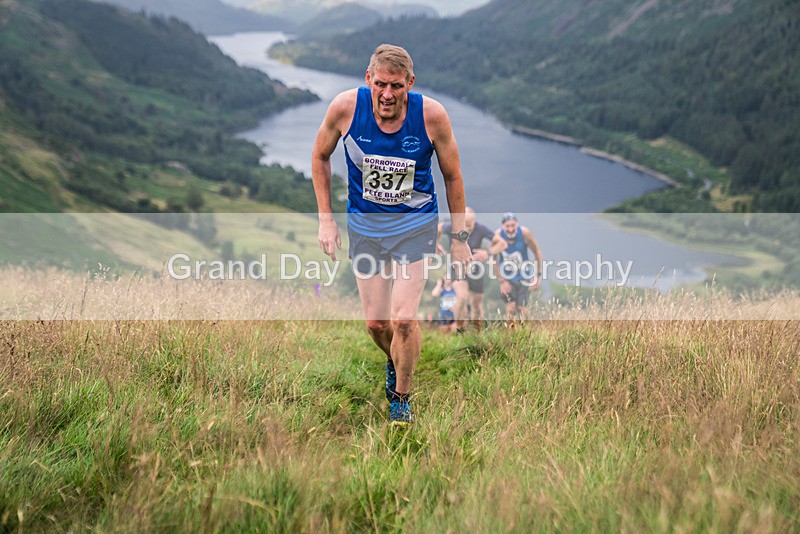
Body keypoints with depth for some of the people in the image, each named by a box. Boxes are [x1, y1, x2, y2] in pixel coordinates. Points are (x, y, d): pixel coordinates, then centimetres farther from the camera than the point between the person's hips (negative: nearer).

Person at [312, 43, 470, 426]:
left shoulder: (432, 115, -19)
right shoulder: (345, 107, -18)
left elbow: (452, 176, -4)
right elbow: (320, 157, 2)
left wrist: (459, 238, 1)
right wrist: (325, 218, -1)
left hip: (415, 225, -2)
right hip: (364, 225, 2)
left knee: (403, 320, -12)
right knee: (375, 323, 7)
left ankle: (401, 397, 14)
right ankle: (393, 360, 43)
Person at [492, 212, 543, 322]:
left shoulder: (524, 233, -21)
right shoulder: (497, 236, -21)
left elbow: (537, 252, -7)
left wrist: (538, 275, -7)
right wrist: (501, 280, -12)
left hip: (524, 277, 1)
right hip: (507, 278, -1)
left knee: (522, 309, 2)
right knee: (511, 308, -12)